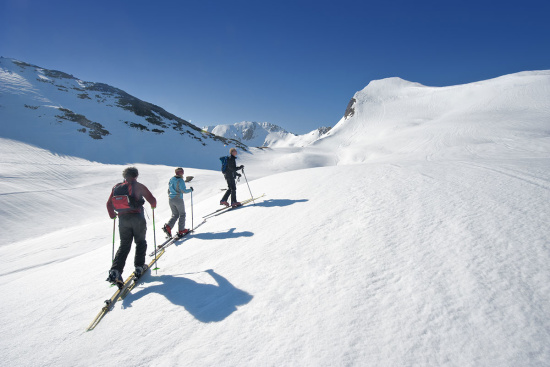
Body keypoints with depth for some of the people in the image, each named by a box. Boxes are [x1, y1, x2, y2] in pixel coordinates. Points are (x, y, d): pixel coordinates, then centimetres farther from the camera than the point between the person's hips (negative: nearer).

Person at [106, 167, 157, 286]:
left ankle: (115, 271, -6)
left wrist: (112, 215, 29)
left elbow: (109, 204, 13)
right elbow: (152, 199, -1)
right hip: (137, 218, -3)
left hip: (122, 219, 4)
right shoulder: (138, 186, -2)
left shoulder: (116, 188, 10)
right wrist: (153, 205, 21)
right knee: (140, 242, 16)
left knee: (124, 245, 8)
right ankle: (139, 267, 16)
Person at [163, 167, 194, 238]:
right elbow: (183, 190, -16)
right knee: (182, 214, 10)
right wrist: (190, 189, 1)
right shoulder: (180, 180, -13)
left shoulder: (171, 180, 8)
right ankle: (181, 230, 12)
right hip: (178, 199, -6)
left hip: (170, 199, 6)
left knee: (175, 215, 15)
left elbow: (169, 190, 14)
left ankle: (168, 227, -5)